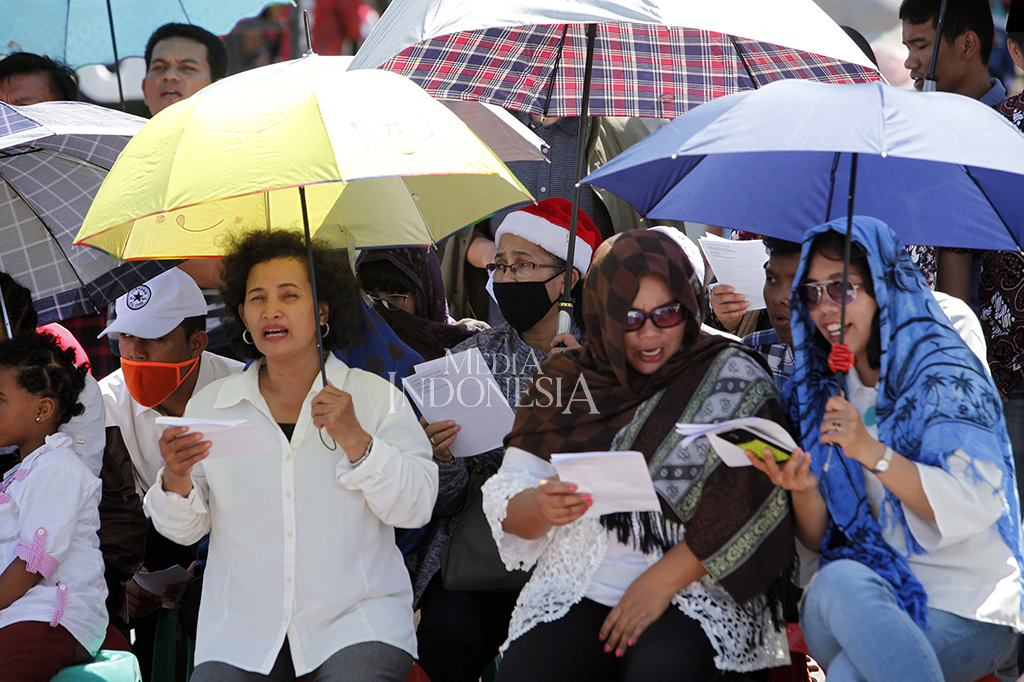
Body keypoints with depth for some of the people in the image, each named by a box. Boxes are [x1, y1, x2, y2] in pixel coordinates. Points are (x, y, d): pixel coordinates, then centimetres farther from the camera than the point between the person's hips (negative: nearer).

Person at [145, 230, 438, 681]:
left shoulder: (375, 397, 7)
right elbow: (184, 531, 11)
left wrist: (355, 440, -15)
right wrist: (176, 482, -10)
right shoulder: (210, 405, 12)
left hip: (355, 622, -2)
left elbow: (416, 508, -3)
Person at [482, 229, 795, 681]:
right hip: (576, 593, 3)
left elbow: (748, 508, -6)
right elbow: (508, 514, 7)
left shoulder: (733, 380, 3)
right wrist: (540, 506, -17)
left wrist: (662, 581, -13)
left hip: (696, 591, -3)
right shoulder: (564, 382, 11)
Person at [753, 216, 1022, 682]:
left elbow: (976, 504, -16)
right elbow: (820, 543, 10)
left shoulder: (943, 373, -4)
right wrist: (803, 491, -12)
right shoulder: (819, 391, 12)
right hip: (875, 588, 4)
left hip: (969, 601, -4)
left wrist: (872, 452, -24)